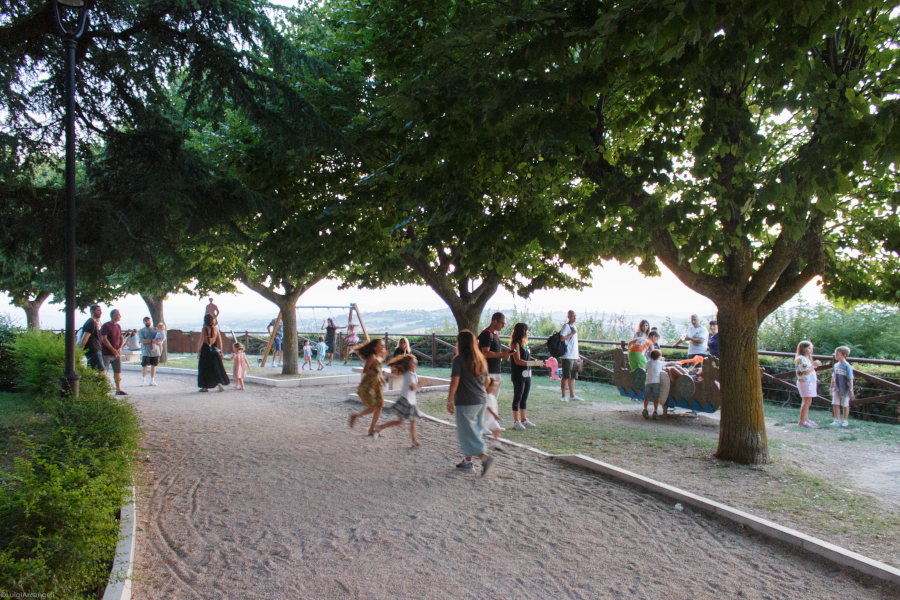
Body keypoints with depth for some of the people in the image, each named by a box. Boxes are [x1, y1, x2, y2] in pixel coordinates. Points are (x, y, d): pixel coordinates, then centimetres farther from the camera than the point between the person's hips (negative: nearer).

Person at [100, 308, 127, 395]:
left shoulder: (118, 326, 13)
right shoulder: (106, 326, -9)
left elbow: (122, 338, 16)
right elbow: (104, 339, -15)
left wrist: (120, 348, -1)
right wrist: (113, 349, -17)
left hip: (117, 354, 7)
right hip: (107, 354, -7)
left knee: (118, 372, 7)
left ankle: (118, 389, 12)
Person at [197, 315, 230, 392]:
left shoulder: (205, 328, -9)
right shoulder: (216, 328, 3)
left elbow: (201, 341, -10)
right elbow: (219, 341, 4)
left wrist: (198, 351, -3)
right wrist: (220, 352, 10)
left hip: (206, 350, -4)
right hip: (214, 350, 4)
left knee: (205, 369, 7)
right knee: (217, 368, 11)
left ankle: (206, 387, 12)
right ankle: (219, 383, -5)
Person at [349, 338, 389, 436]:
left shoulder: (380, 357, 14)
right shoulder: (372, 357, -11)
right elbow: (365, 370, -21)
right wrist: (377, 373, -25)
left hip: (377, 385, 8)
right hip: (367, 385, -8)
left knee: (379, 407, 1)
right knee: (371, 408, -13)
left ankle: (372, 429, 14)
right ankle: (356, 416, 13)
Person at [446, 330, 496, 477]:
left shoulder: (459, 359, -12)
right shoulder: (480, 359, 8)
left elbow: (454, 382, -16)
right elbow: (487, 381, 13)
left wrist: (449, 401, -9)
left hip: (465, 402, -7)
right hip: (481, 401, 7)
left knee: (468, 433, -2)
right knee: (473, 431, 15)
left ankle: (485, 457, -17)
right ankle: (467, 461, 21)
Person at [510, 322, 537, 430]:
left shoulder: (525, 343, 14)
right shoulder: (516, 343, -12)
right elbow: (518, 361, -18)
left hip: (527, 375, 9)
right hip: (518, 375, -8)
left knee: (524, 398, 14)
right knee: (517, 398, -2)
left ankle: (523, 419, 24)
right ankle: (516, 422, 4)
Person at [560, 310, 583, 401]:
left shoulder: (575, 327, 20)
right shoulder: (566, 326, -7)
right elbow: (562, 338, -22)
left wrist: (578, 355, 22)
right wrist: (572, 333, -13)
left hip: (574, 356, 8)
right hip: (567, 356, -8)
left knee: (573, 376, 12)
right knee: (565, 376, -6)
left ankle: (572, 395, 18)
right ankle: (563, 396, -2)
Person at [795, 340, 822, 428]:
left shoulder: (807, 358, 19)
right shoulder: (801, 359, -14)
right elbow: (806, 371, -22)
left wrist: (815, 365, 9)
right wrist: (814, 365, -14)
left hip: (811, 382, 10)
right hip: (805, 382, -10)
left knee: (808, 402, 12)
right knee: (807, 401, -11)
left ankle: (806, 420, 18)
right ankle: (802, 421, -8)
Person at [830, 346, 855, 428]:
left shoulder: (847, 366, -14)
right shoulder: (836, 365, 5)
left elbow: (850, 379, -14)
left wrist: (851, 390, -16)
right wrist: (831, 388, 16)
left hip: (844, 390, -5)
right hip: (836, 389, 5)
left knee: (845, 405, 9)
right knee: (835, 404, 4)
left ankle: (845, 421, 21)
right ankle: (837, 420, 12)